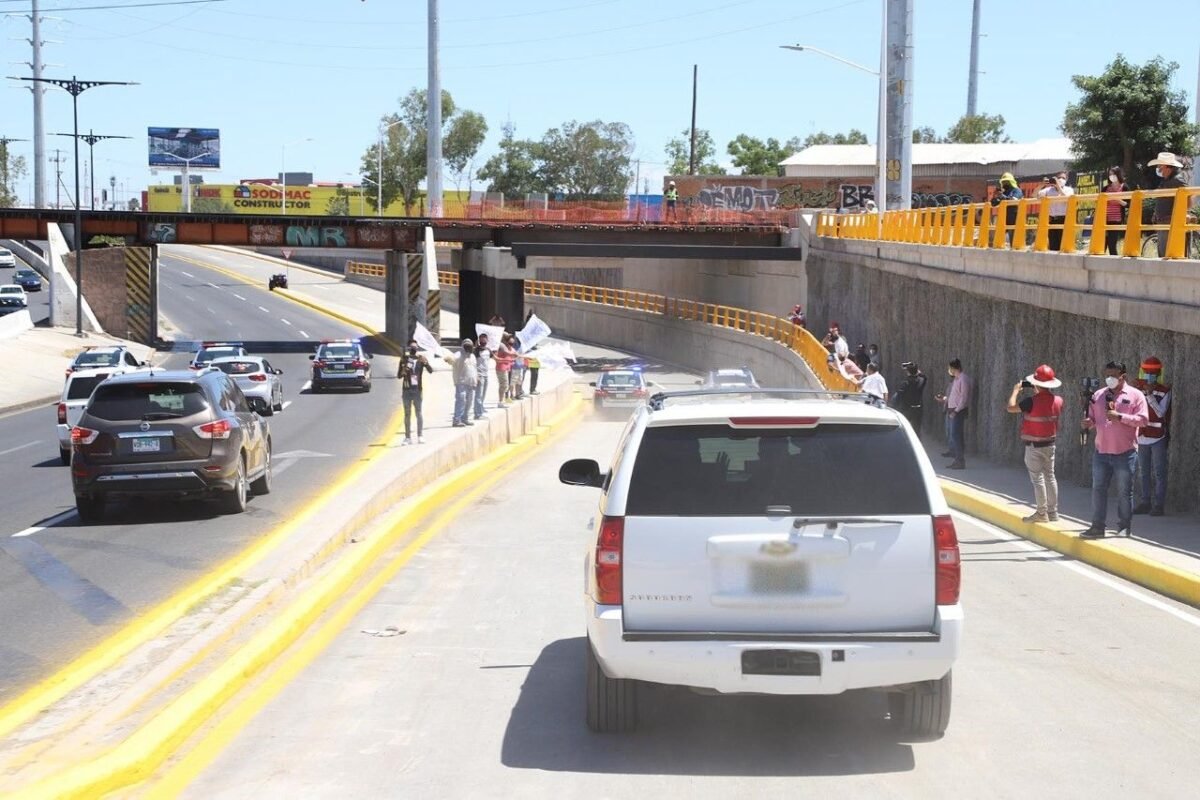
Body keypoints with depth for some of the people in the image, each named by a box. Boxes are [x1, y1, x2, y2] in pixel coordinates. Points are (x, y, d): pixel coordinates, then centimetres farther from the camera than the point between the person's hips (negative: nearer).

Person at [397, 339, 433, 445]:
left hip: (417, 389, -2)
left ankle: (420, 436, -6)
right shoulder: (404, 359, 6)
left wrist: (425, 363, -31)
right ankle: (408, 437, 4)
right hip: (406, 389, 2)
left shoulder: (421, 358, 2)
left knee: (419, 412, -6)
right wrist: (403, 372, -13)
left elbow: (431, 371, -12)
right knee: (407, 413, 3)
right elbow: (398, 376, 9)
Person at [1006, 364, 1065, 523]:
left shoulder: (1032, 401, -23)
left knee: (1037, 478, 0)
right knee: (1050, 476, 13)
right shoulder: (1058, 400, -2)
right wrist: (1039, 392, 17)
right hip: (1050, 443, 6)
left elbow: (1011, 408, -21)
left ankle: (1041, 513, 3)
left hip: (1034, 446, -6)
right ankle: (1053, 512, 17)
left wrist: (1016, 390, -5)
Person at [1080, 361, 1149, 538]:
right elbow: (1092, 418, 17)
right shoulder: (1098, 395, 12)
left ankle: (1124, 527, 13)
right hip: (1101, 452, 4)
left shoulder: (1135, 395, -2)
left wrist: (1120, 417, -20)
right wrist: (1089, 423, -6)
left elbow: (1142, 419, -10)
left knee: (1124, 492, 3)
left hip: (1125, 453, -4)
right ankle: (1097, 526, 10)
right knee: (1098, 489, 4)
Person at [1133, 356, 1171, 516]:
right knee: (1144, 472, 12)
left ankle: (1159, 505, 0)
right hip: (1142, 437, 5)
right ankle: (1145, 502, 19)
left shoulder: (1165, 390, -6)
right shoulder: (1139, 388, 6)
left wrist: (1150, 394, -22)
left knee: (1159, 473, -3)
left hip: (1158, 438, -5)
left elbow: (1161, 412, -15)